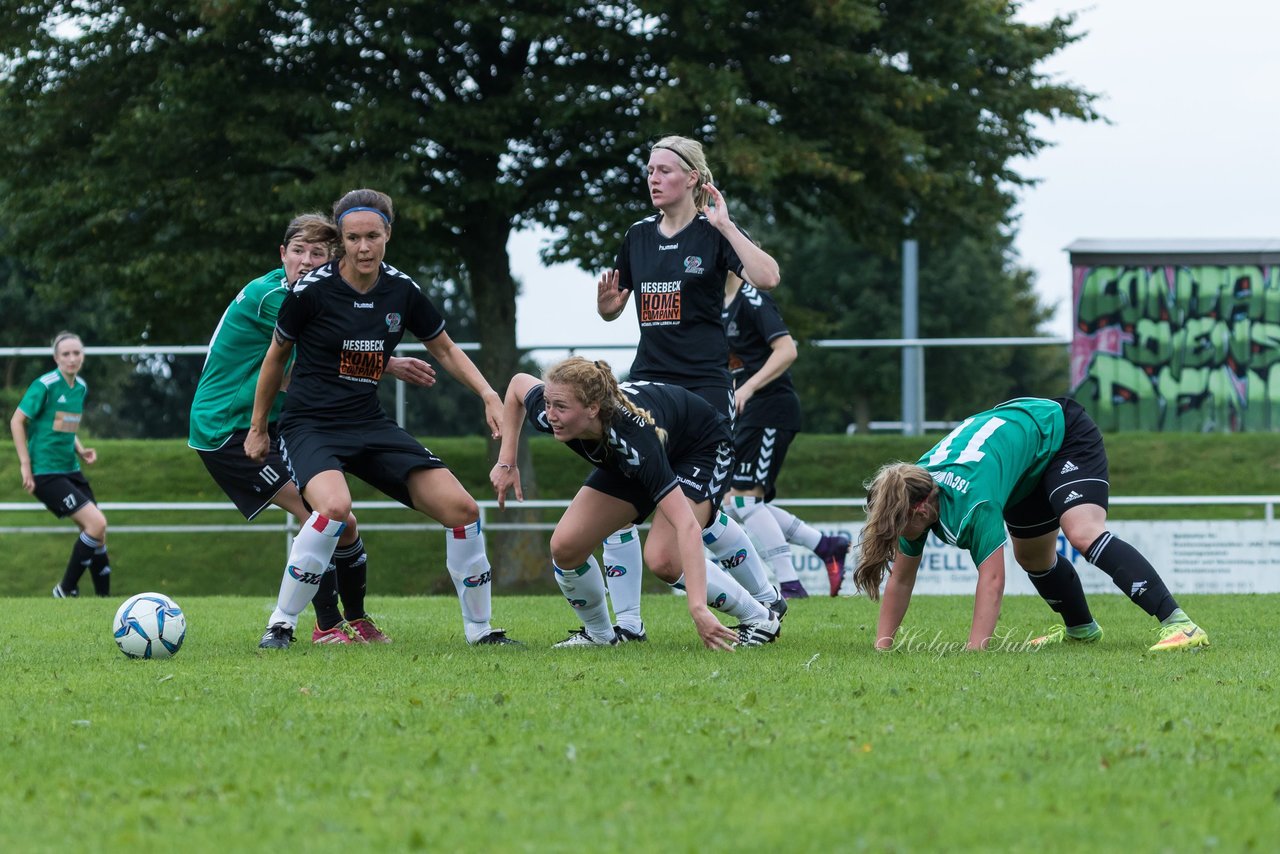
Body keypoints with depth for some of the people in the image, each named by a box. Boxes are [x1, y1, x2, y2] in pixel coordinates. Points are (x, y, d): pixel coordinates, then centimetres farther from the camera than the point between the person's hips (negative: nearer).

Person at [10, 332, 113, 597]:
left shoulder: (81, 387, 9)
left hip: (71, 470, 8)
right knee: (96, 523, -17)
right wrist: (26, 465, -13)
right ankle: (66, 591, -5)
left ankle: (104, 596, 17)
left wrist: (80, 450, 5)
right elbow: (17, 421, -10)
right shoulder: (45, 385, -14)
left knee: (97, 532, 6)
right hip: (46, 473, -8)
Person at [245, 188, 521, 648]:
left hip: (371, 424, 5)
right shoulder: (311, 290, -13)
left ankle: (479, 628, 10)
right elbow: (276, 355, 3)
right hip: (309, 425, -5)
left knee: (462, 508, -7)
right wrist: (258, 427, 11)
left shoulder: (402, 290, -1)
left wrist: (488, 394, -1)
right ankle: (280, 625, -20)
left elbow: (445, 350, 14)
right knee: (336, 506, -36)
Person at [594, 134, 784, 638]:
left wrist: (724, 224, -23)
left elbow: (766, 277, -23)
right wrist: (606, 300, -3)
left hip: (704, 387, -5)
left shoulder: (714, 233, -5)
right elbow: (611, 309, 20)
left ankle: (768, 599, 18)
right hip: (648, 382, 5)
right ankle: (625, 621, -3)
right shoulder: (639, 236, 10)